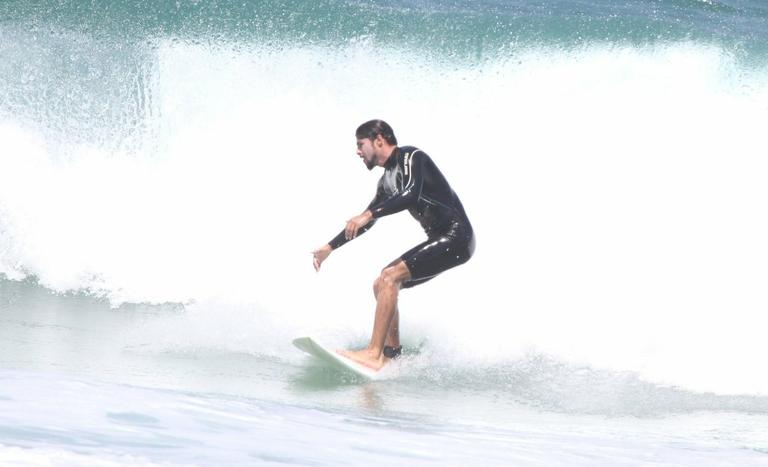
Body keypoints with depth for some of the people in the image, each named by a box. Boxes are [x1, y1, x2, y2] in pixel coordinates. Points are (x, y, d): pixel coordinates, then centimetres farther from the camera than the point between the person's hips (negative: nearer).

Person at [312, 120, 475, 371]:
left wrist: (368, 215, -31)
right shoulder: (387, 181, 19)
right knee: (382, 285, 11)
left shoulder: (411, 157, -9)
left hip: (456, 237, -10)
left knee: (390, 277, -21)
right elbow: (366, 223, 29)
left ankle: (373, 354, -29)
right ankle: (392, 356, 7)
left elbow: (411, 195, -27)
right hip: (439, 239, 10)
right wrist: (329, 247, 31)